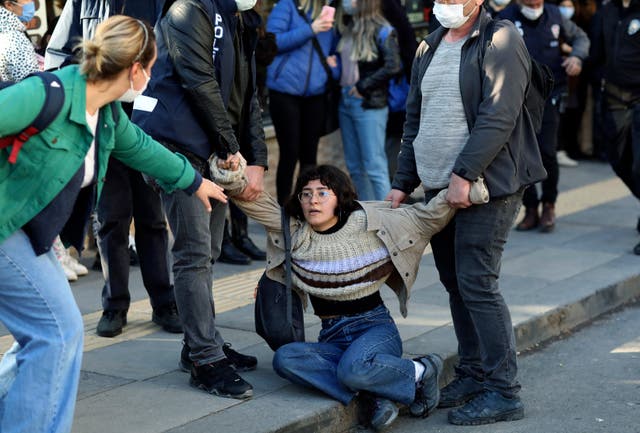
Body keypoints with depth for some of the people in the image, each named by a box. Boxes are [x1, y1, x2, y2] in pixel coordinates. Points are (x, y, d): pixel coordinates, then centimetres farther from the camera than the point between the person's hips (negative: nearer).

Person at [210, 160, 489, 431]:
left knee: (352, 368, -37)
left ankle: (421, 372, -8)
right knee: (284, 359, -28)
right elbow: (256, 202, -4)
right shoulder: (295, 231, 3)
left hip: (375, 328, -3)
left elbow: (427, 217, 3)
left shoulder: (369, 222, -3)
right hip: (332, 337, 3)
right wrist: (233, 181, -23)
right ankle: (376, 393, -25)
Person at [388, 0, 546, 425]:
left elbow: (498, 117, -18)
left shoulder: (500, 40, -8)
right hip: (438, 187, 8)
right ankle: (472, 375, 21)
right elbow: (415, 121, 20)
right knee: (456, 283, 10)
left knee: (476, 284, -10)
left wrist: (464, 175, -22)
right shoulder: (430, 48, 16)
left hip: (484, 186, -8)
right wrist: (402, 183, 13)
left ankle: (503, 391, -3)